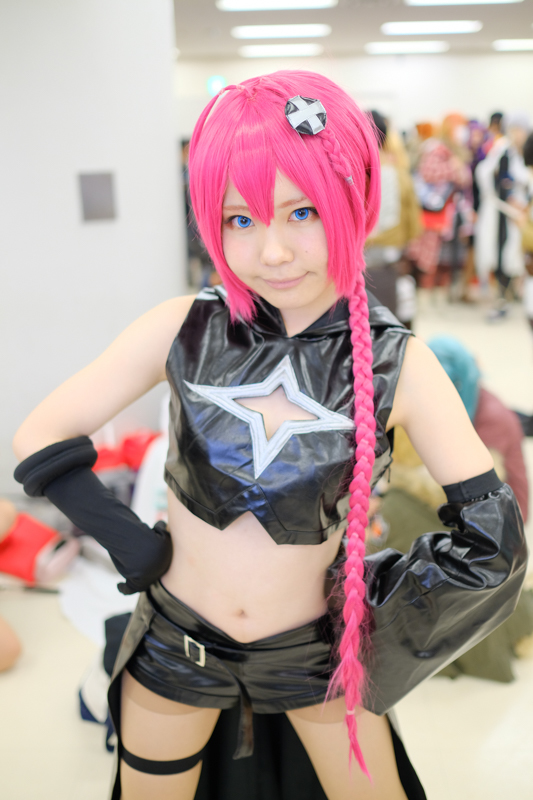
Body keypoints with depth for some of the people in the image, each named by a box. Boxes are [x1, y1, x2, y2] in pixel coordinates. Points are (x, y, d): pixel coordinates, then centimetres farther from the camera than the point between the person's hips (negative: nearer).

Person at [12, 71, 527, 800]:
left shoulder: (398, 365, -17)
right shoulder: (184, 330, -16)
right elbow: (40, 438, -10)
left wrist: (372, 621, -7)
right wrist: (132, 543, -15)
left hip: (315, 649, 0)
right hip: (175, 642, 1)